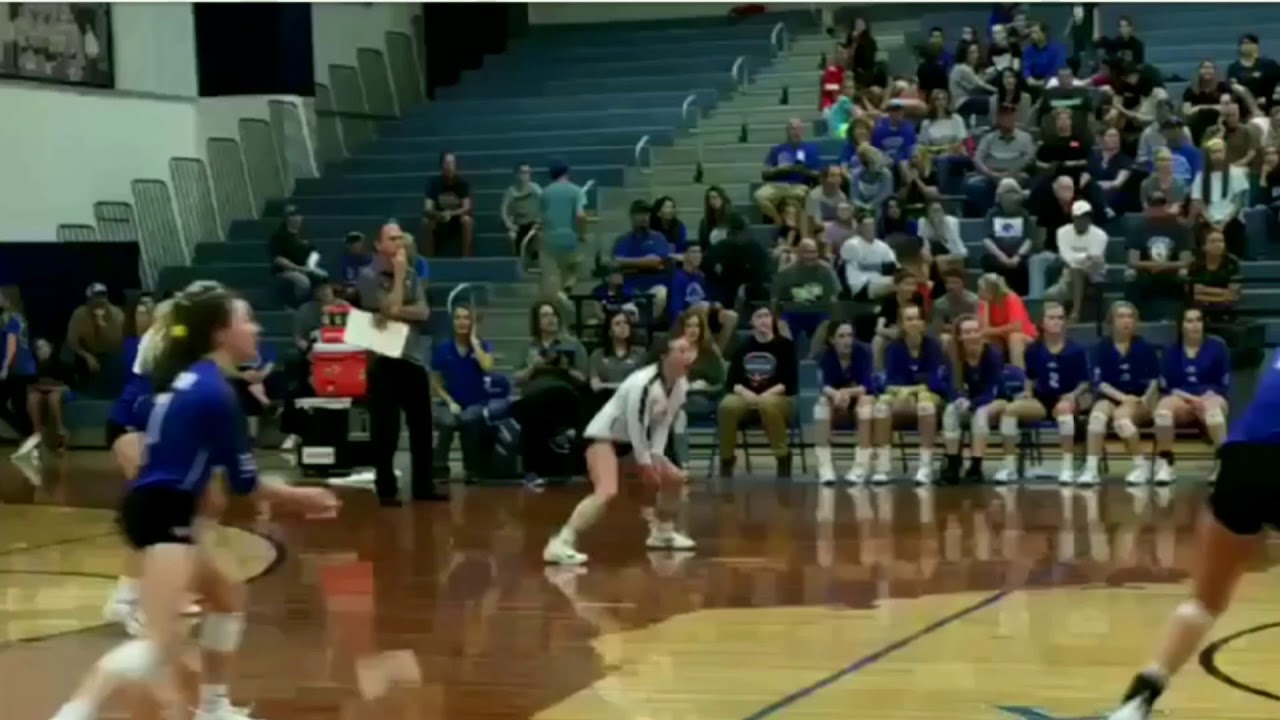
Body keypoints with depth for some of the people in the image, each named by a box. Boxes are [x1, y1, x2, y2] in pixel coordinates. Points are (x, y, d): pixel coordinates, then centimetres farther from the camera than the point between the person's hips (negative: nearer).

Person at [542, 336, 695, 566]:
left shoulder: (680, 384, -2)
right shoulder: (644, 383, -30)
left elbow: (664, 422, 5)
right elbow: (635, 424, -27)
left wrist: (656, 456, -7)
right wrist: (644, 462, -19)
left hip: (632, 439, 10)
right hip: (604, 435, -10)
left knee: (674, 478, 14)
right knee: (607, 491, -31)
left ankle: (662, 532, 35)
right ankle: (559, 544, -38)